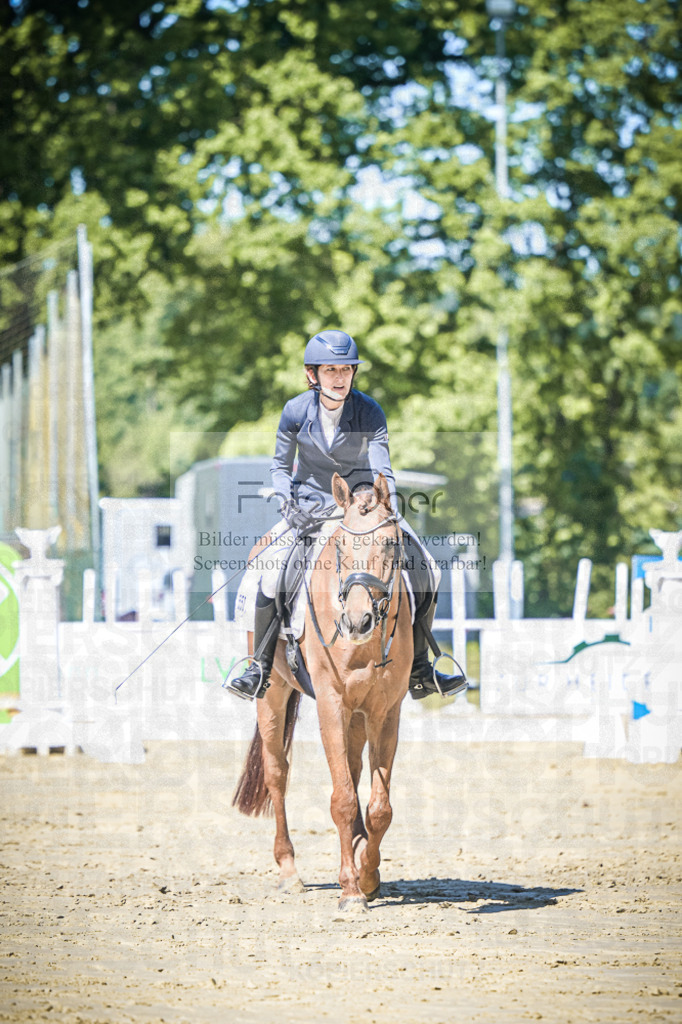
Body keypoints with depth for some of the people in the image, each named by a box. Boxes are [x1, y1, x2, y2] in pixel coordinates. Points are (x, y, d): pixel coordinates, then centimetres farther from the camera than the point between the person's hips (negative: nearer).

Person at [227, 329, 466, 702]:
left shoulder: (370, 412, -14)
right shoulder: (296, 411, -12)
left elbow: (382, 470, -19)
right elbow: (280, 466, 0)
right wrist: (289, 506, -18)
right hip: (310, 503, -1)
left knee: (426, 573, -9)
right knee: (273, 572, -27)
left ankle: (419, 671, 4)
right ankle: (260, 669, -14)